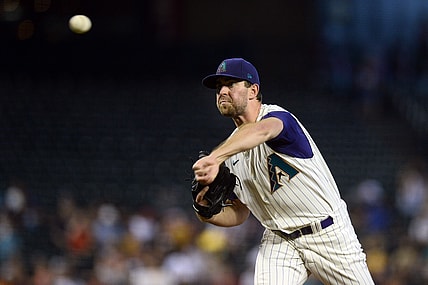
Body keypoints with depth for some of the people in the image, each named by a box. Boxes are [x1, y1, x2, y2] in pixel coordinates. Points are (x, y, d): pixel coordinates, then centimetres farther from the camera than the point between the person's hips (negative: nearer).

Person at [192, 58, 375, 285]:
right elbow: (239, 213, 13)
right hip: (279, 242, 5)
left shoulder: (278, 117, -16)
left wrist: (214, 158, -60)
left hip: (330, 234, -5)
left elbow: (261, 130, -43)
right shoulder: (231, 153, 6)